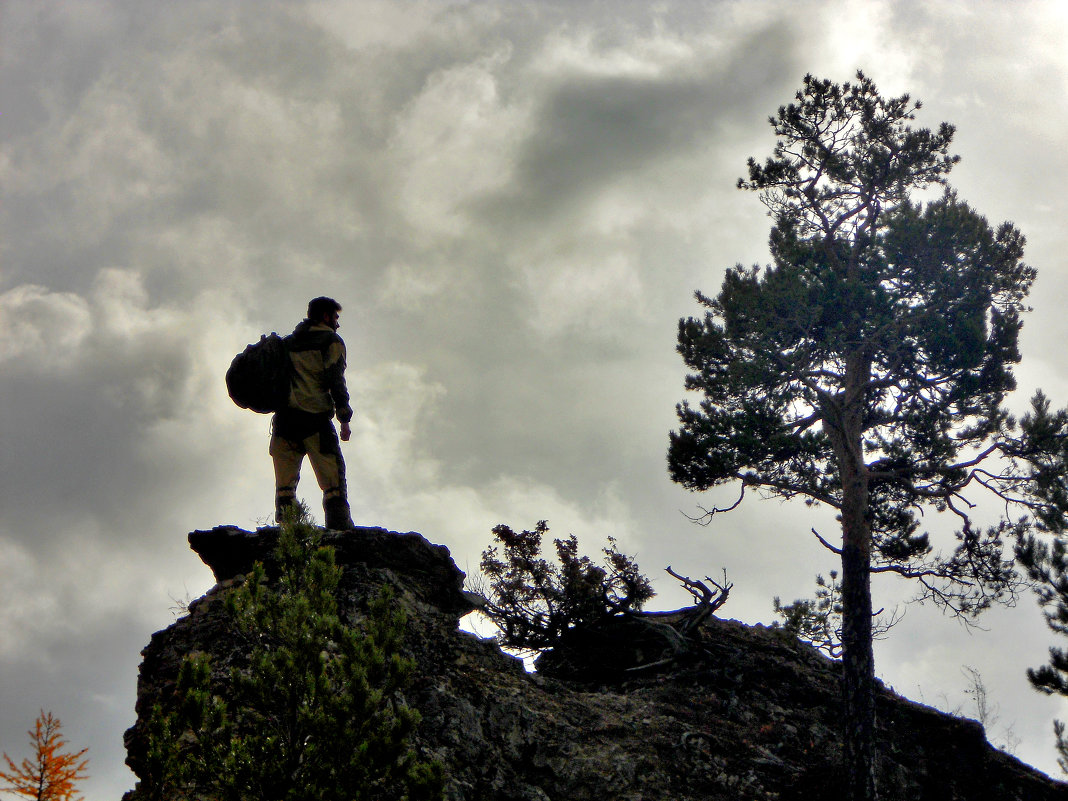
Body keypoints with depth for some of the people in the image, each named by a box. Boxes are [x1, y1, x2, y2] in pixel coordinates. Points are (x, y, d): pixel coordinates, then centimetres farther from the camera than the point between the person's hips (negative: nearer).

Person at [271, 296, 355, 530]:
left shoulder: (288, 342, 24)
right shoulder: (331, 340, 5)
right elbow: (335, 380, -6)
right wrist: (344, 418, -7)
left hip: (284, 418, 5)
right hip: (314, 418, -5)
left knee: (285, 483, 5)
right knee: (334, 484, -6)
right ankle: (341, 532, -15)